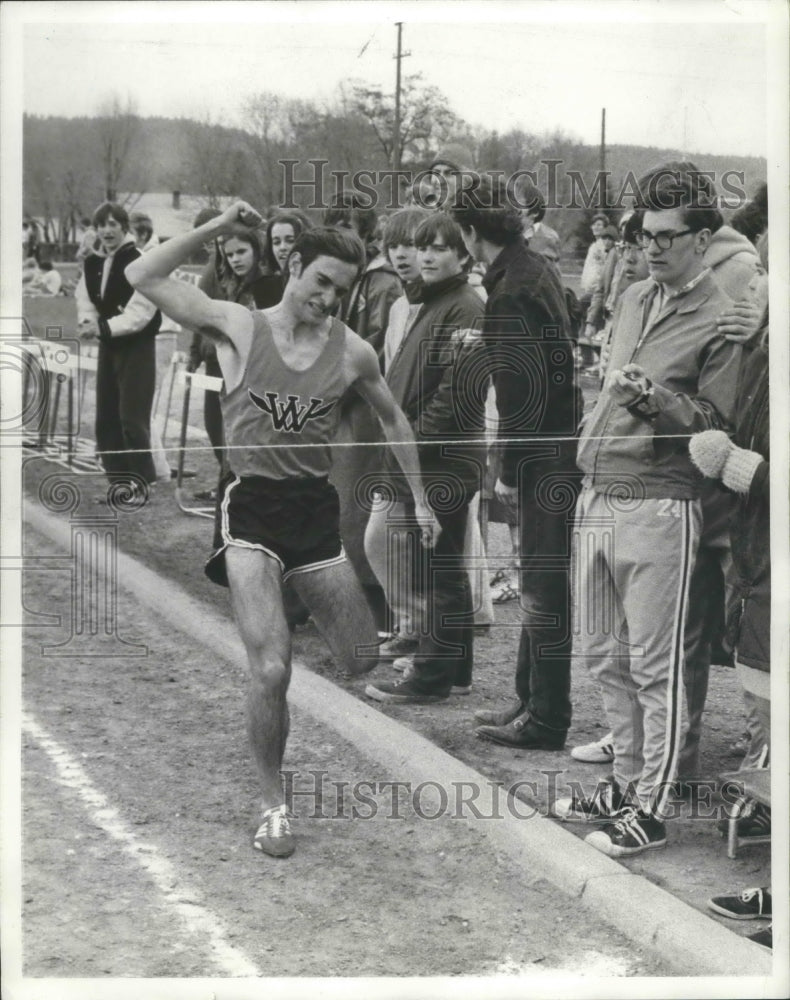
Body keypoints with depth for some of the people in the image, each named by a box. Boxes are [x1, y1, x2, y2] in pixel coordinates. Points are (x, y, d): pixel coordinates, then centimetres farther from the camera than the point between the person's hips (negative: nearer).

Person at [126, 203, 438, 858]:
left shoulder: (353, 352, 2)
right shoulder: (238, 327, -4)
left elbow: (393, 420, 18)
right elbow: (144, 277, -9)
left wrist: (419, 499, 18)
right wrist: (218, 228, -14)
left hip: (316, 509, 4)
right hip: (251, 508, -4)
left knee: (364, 663, 11)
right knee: (272, 670, -17)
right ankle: (272, 801, 4)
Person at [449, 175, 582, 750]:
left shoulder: (509, 296, -18)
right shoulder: (539, 269, 10)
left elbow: (520, 393, -21)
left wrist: (508, 471, -14)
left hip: (543, 454, -10)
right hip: (561, 439, 10)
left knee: (544, 583, -3)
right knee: (539, 578, 17)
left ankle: (546, 721, 4)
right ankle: (531, 699, 28)